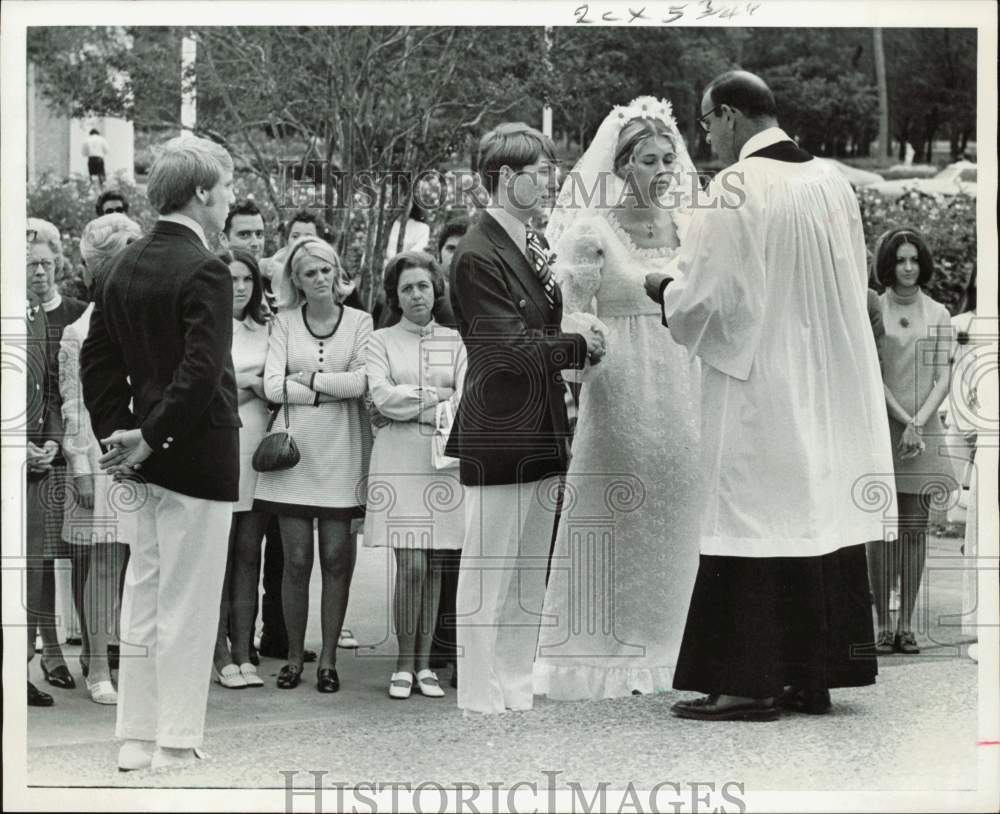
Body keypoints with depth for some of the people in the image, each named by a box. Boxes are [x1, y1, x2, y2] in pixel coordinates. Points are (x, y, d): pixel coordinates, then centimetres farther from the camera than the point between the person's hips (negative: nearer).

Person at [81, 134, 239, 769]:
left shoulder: (125, 266, 9)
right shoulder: (205, 271, -16)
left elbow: (97, 358, 12)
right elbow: (202, 372, -24)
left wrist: (120, 431, 8)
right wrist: (151, 439, -15)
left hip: (149, 457, 8)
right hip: (198, 456, -8)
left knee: (143, 596, 13)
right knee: (187, 605, -1)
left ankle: (138, 738, 19)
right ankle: (176, 743, 4)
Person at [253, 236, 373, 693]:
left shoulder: (359, 322, 4)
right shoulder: (284, 322, 6)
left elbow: (363, 381, -9)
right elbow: (272, 387, -5)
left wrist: (310, 378, -5)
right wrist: (337, 389, -7)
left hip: (341, 454, 0)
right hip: (294, 450, 0)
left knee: (336, 558, 1)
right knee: (296, 560, 2)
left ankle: (328, 659, 10)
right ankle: (294, 657, 12)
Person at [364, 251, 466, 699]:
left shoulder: (453, 340, 13)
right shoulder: (381, 341, 8)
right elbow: (382, 397, -5)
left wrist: (411, 402, -11)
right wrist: (437, 399, -5)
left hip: (443, 459, 2)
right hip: (399, 459, -2)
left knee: (435, 565, 1)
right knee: (411, 565, -9)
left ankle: (424, 663, 9)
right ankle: (404, 664, 1)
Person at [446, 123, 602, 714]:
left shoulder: (531, 245, 13)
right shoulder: (479, 255, -15)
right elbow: (510, 348, -20)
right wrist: (581, 346, -10)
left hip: (541, 436, 9)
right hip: (499, 437, -9)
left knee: (530, 571, 14)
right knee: (488, 571, -1)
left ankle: (519, 686, 23)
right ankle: (482, 695, 7)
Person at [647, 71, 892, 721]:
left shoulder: (736, 187, -14)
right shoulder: (831, 181, 7)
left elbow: (706, 296, -14)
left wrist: (664, 288, 7)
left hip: (760, 387, -7)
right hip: (829, 389, 7)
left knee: (756, 518, -2)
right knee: (821, 515, 9)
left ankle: (748, 681, 0)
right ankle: (812, 675, 14)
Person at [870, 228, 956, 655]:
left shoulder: (938, 315, 9)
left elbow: (943, 379, 3)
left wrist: (918, 422, -10)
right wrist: (903, 421, -13)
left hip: (924, 428, 2)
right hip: (881, 426, -2)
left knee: (915, 527, 2)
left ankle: (907, 624, 4)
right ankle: (882, 624, -1)